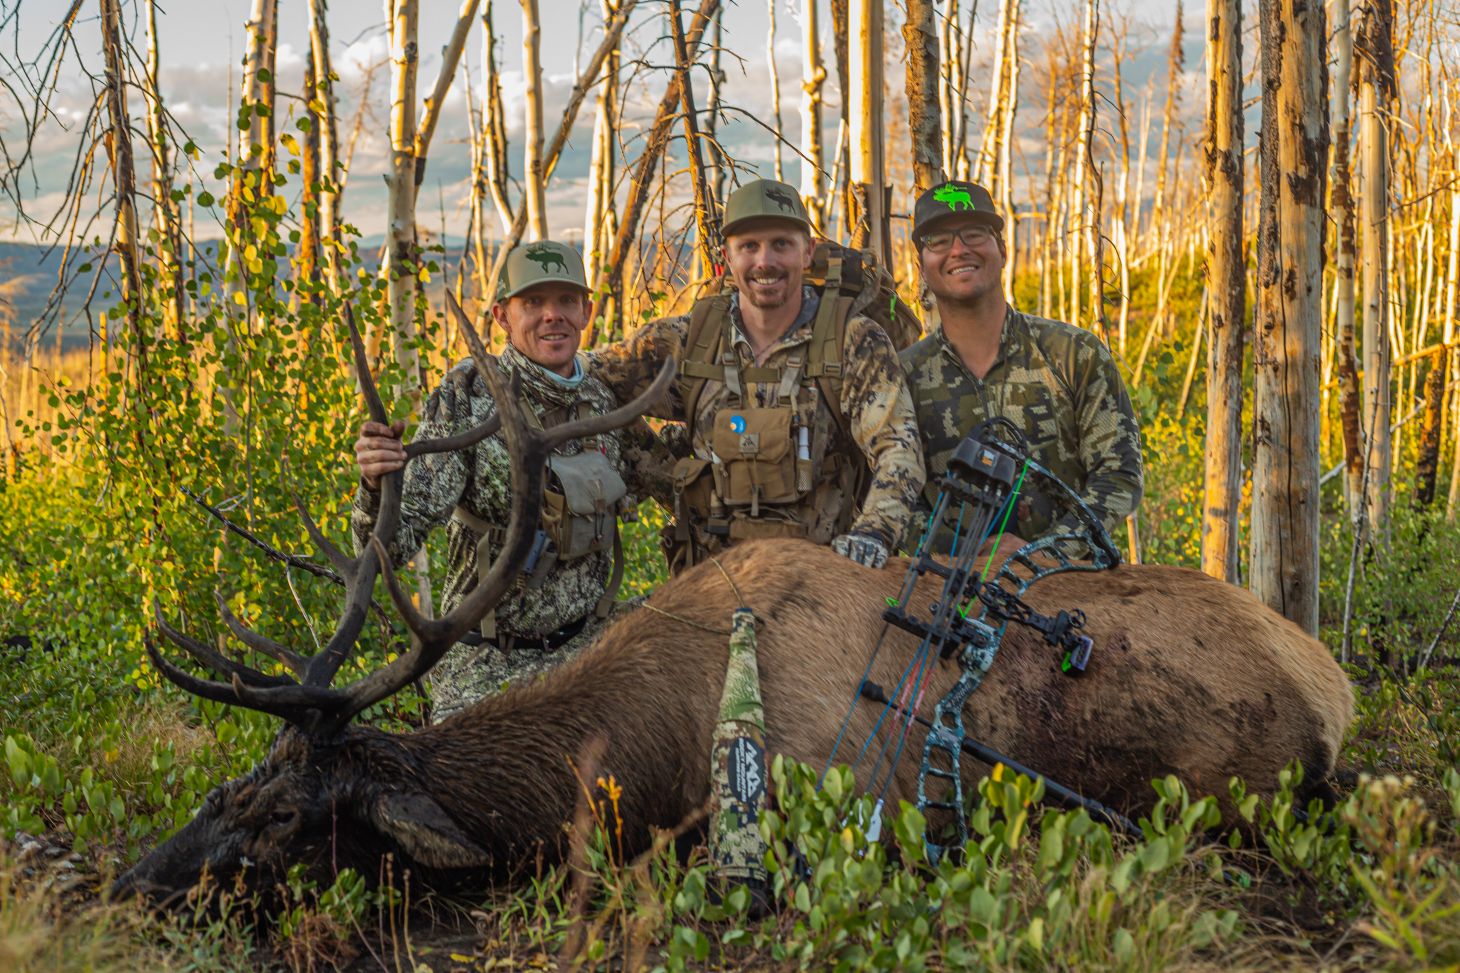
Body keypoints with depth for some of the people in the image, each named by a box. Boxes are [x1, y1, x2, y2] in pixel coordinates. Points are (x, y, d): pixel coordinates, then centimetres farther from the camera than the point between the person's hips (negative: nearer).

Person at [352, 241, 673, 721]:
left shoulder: (607, 406, 2)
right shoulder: (466, 395, -11)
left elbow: (669, 478, 22)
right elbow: (393, 543, -19)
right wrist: (375, 483, -38)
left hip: (584, 646, 3)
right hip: (484, 663, -3)